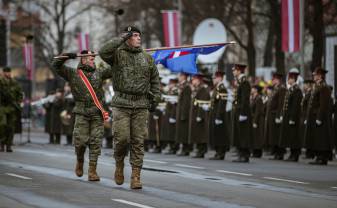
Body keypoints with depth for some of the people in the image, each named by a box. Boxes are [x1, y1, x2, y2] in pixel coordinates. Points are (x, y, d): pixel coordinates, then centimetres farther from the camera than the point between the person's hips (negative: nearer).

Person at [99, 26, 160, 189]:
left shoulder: (147, 58, 12)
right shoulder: (118, 54, 0)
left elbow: (155, 80, 19)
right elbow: (103, 52, -21)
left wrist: (155, 99, 10)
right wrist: (122, 38, -18)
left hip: (141, 106, 3)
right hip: (121, 105, -3)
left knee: (138, 142, 0)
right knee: (121, 138, -8)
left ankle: (136, 176, 3)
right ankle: (119, 165, 20)